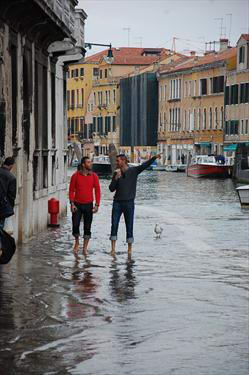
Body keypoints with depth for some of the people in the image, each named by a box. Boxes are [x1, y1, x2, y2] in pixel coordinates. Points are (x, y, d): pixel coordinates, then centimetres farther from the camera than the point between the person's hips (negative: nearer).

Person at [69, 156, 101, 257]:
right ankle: (77, 243, 21)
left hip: (88, 205, 1)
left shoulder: (94, 176, -1)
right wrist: (72, 203, -7)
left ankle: (85, 248, 12)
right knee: (75, 225, -5)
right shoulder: (75, 176, -3)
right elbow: (71, 190, 1)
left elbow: (97, 191, 2)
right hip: (77, 205, -1)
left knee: (87, 227, 2)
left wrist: (97, 205, -5)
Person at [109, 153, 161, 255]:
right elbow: (111, 189, 5)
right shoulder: (116, 173, 9)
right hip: (117, 202, 3)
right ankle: (113, 249, 0)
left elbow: (145, 165, -11)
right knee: (114, 225, -3)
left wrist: (154, 157, -24)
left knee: (129, 226, 2)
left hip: (129, 203, -3)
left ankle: (130, 248, 12)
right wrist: (116, 178, -9)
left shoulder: (133, 171, 0)